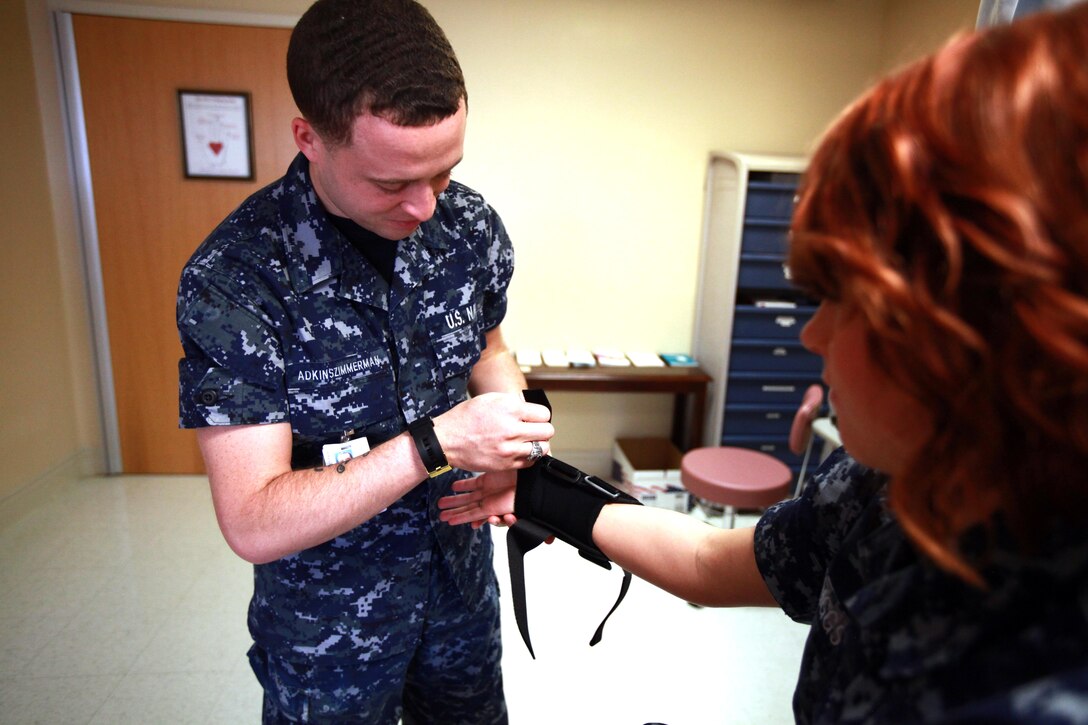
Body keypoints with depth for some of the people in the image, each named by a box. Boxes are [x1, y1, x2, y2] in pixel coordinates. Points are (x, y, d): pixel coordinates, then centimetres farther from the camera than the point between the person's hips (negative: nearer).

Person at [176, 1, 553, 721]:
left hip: (460, 570, 5)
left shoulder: (471, 223, -13)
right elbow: (254, 525, -26)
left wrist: (509, 441, -14)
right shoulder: (234, 278, -27)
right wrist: (438, 442, -33)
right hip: (327, 611, -4)